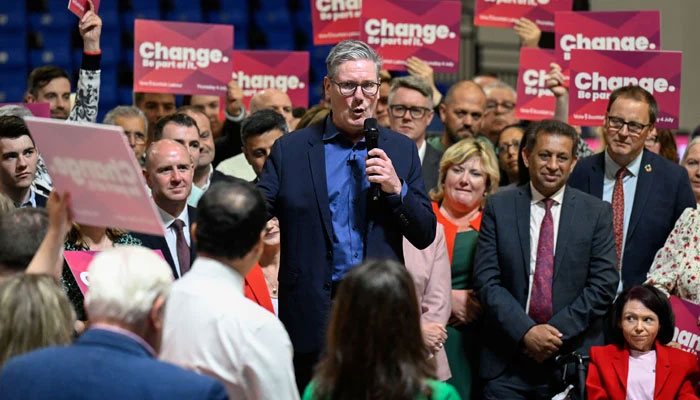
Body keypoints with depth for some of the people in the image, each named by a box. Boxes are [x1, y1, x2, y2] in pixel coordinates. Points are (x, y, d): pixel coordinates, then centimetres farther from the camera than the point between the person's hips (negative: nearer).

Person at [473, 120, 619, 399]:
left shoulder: (597, 213, 4)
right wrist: (525, 332, -13)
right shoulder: (498, 208, 5)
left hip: (573, 357, 0)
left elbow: (604, 284, -2)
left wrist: (557, 332, -11)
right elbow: (486, 280, -2)